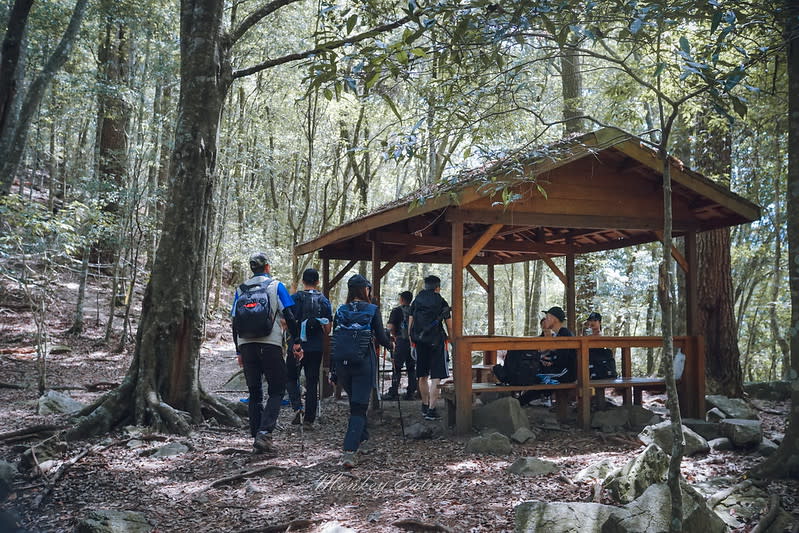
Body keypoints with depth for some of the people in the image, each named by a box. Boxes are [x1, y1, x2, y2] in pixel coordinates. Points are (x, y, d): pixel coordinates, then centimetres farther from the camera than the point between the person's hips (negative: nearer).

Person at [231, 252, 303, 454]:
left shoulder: (240, 290, 14)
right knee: (277, 390, 4)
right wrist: (297, 343, 1)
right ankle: (264, 433, -12)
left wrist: (239, 352, 18)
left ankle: (257, 438, 11)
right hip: (270, 345, -4)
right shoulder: (275, 286, 3)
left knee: (255, 392, 12)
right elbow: (289, 316, -4)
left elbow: (235, 323, 13)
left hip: (246, 346, 4)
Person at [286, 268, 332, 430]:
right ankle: (309, 419, 8)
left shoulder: (294, 298, -4)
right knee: (312, 382, 7)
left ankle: (297, 408, -6)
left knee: (292, 378, 14)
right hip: (316, 348, 2)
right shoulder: (324, 301, 3)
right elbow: (328, 329, 4)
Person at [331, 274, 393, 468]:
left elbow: (334, 341, 6)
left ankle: (362, 437, 40)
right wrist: (390, 345, 21)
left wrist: (334, 371, 12)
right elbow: (381, 337, -2)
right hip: (364, 364, -4)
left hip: (342, 364, 4)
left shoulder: (340, 311, 6)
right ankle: (349, 452, -15)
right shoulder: (372, 310, -3)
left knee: (355, 402, 26)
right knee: (359, 407, -2)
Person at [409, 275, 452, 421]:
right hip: (437, 343, -4)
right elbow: (450, 327, -1)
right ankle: (431, 410, -8)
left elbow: (410, 325, 7)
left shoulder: (416, 302, 7)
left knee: (422, 376, 17)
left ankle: (425, 406, 29)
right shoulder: (442, 303, -3)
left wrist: (412, 341, 14)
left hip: (420, 343, 4)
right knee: (435, 378, -2)